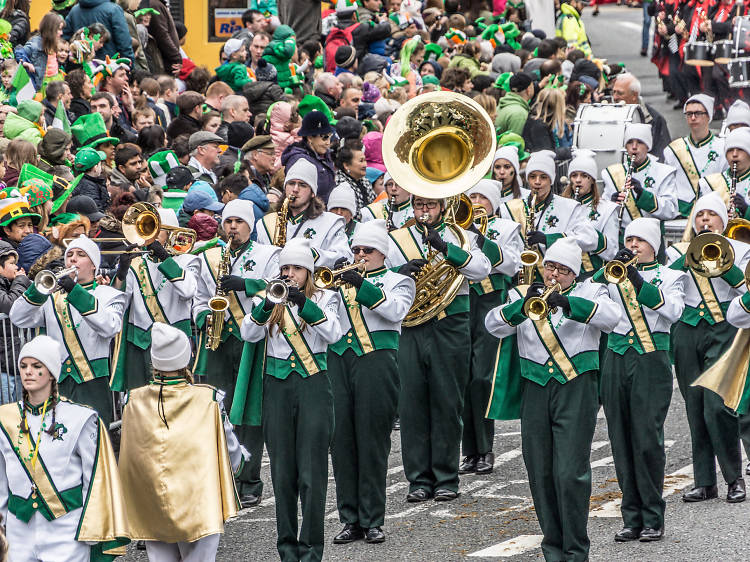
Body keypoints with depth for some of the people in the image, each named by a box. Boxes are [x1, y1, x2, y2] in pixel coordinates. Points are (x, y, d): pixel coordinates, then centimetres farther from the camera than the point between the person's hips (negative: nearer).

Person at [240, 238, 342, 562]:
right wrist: (267, 304, -21)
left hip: (313, 386, -2)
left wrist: (305, 304, -23)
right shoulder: (269, 299, 11)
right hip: (277, 387, 2)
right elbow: (249, 334, -5)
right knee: (282, 471, 2)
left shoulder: (324, 299, 7)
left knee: (312, 470, -7)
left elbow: (333, 334, -11)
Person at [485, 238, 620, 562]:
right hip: (535, 389, 3)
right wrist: (523, 307, -18)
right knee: (540, 473, 2)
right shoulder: (523, 294, 17)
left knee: (570, 472, -11)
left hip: (576, 389, -3)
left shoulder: (589, 293, 12)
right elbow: (494, 326, 1)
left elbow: (611, 316, -9)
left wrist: (567, 303, -22)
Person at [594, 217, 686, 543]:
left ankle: (653, 520, -2)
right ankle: (632, 519, 8)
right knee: (622, 442, 2)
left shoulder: (669, 276, 8)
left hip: (651, 361, -3)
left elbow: (673, 310, -11)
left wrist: (637, 280, -18)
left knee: (648, 440, -8)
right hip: (616, 360, 3)